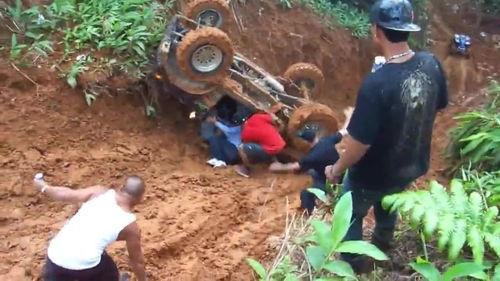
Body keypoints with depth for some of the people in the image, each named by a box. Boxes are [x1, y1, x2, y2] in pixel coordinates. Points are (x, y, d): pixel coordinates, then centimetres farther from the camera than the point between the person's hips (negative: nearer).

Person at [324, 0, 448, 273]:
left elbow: (360, 143, -29)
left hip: (374, 175, -6)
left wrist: (336, 169, -12)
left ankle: (353, 267, 42)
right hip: (412, 166, 6)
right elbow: (438, 106, 3)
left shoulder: (376, 84, -36)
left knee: (351, 216, 23)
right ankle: (382, 244, 61)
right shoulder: (431, 64, -15)